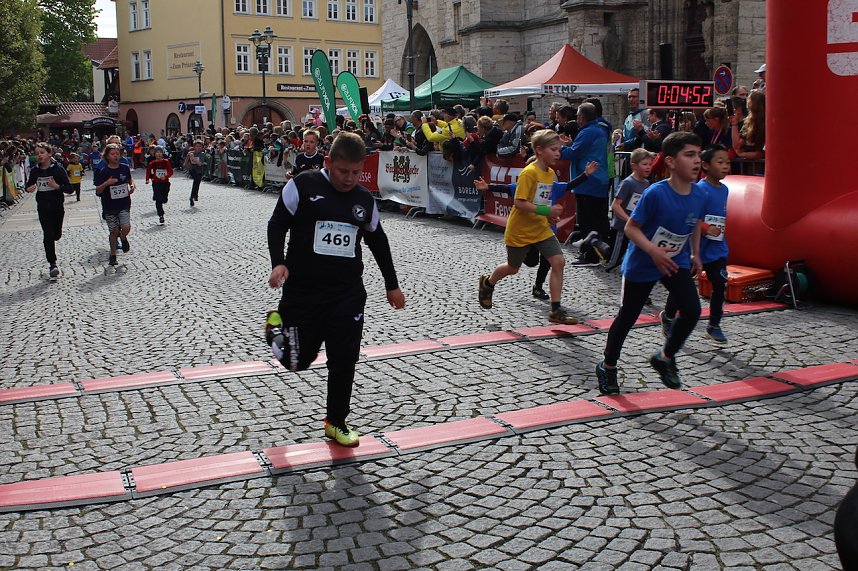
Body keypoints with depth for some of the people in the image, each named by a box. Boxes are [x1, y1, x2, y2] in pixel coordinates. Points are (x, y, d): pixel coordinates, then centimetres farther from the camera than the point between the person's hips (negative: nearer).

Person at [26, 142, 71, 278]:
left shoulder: (58, 169, -10)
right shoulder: (35, 171, -1)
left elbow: (69, 189, -10)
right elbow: (29, 185, 15)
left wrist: (57, 186, -27)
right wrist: (29, 189, -9)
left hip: (57, 207, -1)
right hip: (43, 208, 1)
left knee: (56, 234, 11)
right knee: (48, 235, -6)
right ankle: (52, 264, -2)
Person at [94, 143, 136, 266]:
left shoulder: (125, 168, -1)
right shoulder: (104, 172, -9)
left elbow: (130, 179, 20)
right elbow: (98, 191, -7)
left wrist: (132, 186, 0)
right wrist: (106, 183, -25)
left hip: (124, 204, 1)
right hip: (110, 206, -1)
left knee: (126, 228, -17)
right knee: (114, 231, 5)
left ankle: (123, 238, 20)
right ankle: (113, 255, 25)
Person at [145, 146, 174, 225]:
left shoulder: (166, 162, -4)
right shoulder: (152, 163, -4)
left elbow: (171, 172, -5)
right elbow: (148, 171, 11)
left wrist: (166, 176, -21)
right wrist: (148, 179, 1)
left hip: (165, 182, 1)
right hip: (156, 183, -1)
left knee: (164, 200, 8)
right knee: (158, 200, -11)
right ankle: (161, 216, -9)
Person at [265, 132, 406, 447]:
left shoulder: (365, 199, 7)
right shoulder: (302, 186, -7)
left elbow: (378, 242, 19)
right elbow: (277, 224, -1)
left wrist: (392, 285, 21)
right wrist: (278, 262, -17)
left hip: (348, 294, 3)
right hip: (302, 291, -3)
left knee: (344, 362, 4)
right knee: (297, 361, 5)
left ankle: (336, 422, 24)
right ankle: (277, 324, 38)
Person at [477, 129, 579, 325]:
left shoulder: (551, 173, 4)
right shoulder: (529, 173, -20)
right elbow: (519, 203, -26)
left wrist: (551, 215, 2)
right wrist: (546, 211, -29)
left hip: (542, 229, 6)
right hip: (520, 230, -6)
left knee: (558, 261, -11)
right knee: (513, 268, 12)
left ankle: (556, 310, -5)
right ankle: (487, 283, 45)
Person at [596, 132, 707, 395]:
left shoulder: (699, 195, -7)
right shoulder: (655, 193, -25)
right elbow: (631, 227, -20)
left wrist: (695, 254, 14)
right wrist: (653, 250, -32)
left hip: (677, 262, 5)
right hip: (642, 265, -5)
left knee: (692, 310, -11)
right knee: (628, 317, 8)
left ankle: (665, 358, 14)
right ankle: (607, 367, 29)